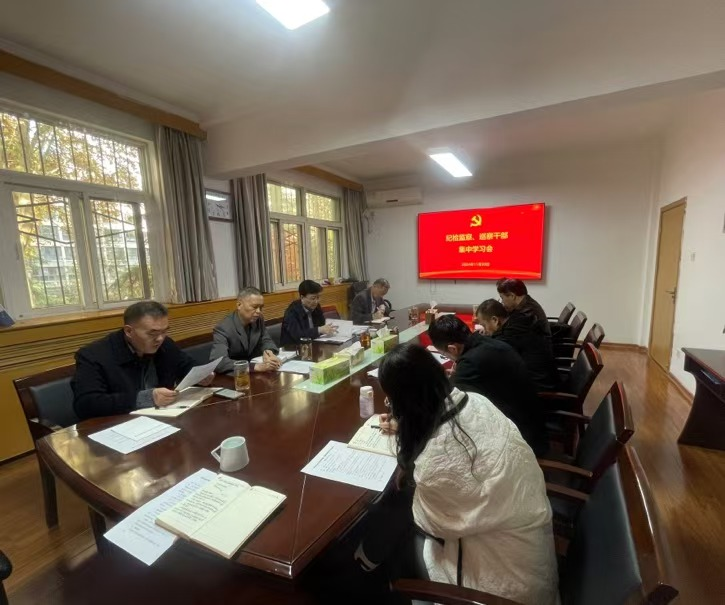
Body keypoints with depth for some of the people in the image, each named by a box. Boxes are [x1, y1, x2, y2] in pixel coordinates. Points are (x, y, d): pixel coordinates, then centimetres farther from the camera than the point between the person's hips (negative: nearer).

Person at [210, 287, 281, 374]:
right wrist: (256, 367, -41)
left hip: (254, 374, 5)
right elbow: (218, 362, -31)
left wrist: (268, 352, -19)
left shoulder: (258, 320, -2)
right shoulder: (223, 328, -19)